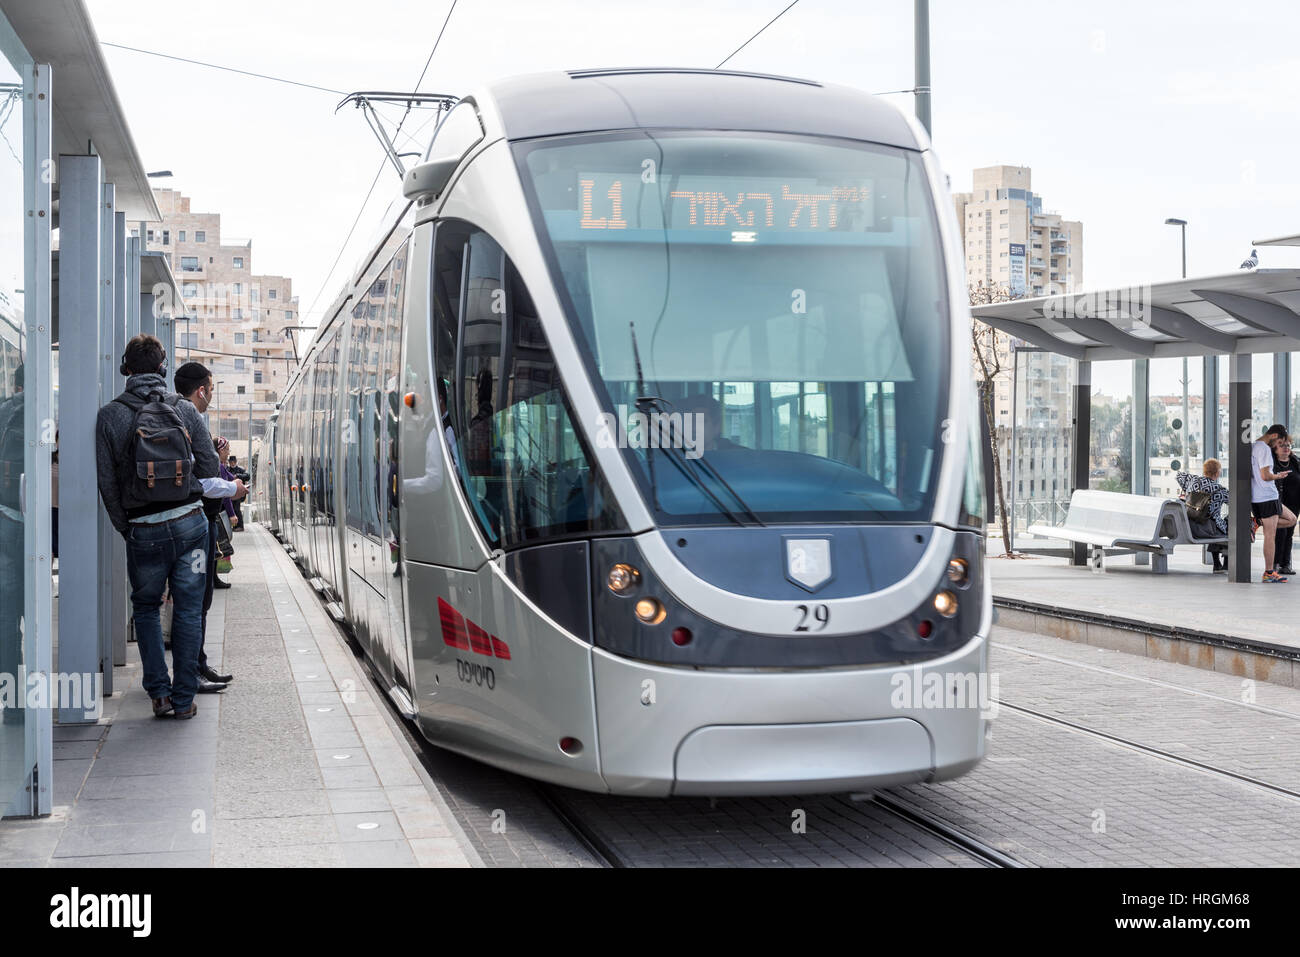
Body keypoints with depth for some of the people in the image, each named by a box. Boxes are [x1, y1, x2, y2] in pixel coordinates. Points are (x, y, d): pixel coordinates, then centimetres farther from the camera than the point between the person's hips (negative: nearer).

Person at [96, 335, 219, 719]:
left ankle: (159, 692, 10)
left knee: (146, 608, 17)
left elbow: (107, 482, -3)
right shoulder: (186, 410, 0)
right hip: (190, 522, 1)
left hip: (143, 529, -1)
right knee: (188, 610, 8)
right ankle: (184, 698, 10)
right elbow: (209, 469, 2)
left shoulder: (110, 416, -2)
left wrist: (126, 528, 7)